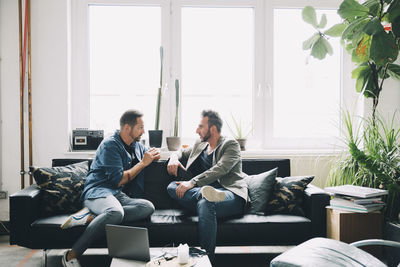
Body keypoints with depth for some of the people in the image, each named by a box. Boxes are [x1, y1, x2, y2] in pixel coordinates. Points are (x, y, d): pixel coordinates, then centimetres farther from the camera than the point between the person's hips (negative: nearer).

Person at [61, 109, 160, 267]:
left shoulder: (137, 146, 17)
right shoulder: (110, 145, -7)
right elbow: (118, 180, -14)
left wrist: (153, 156, 11)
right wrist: (143, 163, -6)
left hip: (118, 195, 7)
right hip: (97, 191, -7)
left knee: (148, 207, -25)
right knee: (116, 212, -41)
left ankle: (90, 216, -26)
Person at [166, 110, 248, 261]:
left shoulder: (231, 145, 4)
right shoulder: (199, 145, 26)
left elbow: (220, 169, -12)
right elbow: (181, 152, 37)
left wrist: (193, 182, -23)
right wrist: (174, 158, 10)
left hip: (232, 195, -6)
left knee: (205, 202, -39)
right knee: (172, 187, -16)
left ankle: (207, 258, -34)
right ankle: (206, 193, -38)